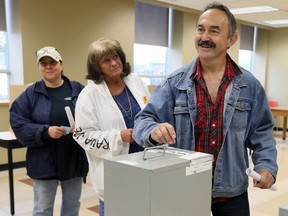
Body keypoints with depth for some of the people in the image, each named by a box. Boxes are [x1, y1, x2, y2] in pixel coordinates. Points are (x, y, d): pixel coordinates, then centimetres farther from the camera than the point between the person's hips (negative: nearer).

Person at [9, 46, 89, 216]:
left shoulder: (78, 90, 0)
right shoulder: (30, 94, -2)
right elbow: (18, 124, -8)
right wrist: (45, 132, -21)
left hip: (75, 159, 2)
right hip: (44, 161, -1)